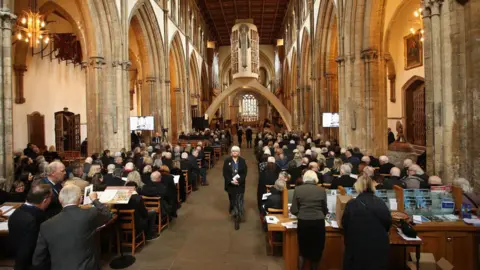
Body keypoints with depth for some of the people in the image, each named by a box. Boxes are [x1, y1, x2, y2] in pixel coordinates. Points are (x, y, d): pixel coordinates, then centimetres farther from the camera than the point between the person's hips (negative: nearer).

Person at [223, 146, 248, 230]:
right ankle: (234, 214, 38)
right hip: (230, 184, 1)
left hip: (240, 185, -1)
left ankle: (237, 219, -2)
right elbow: (225, 173, -4)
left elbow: (244, 173, -4)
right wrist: (231, 181, -17)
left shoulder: (242, 161, -1)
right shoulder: (227, 161, -2)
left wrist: (239, 180, -18)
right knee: (232, 200, 15)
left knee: (239, 201, -6)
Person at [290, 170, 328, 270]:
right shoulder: (322, 190, 1)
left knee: (302, 249, 21)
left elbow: (294, 210, -2)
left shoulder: (297, 189, -1)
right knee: (316, 250, 19)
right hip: (318, 223, 0)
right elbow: (325, 210, 8)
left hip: (303, 223, 0)